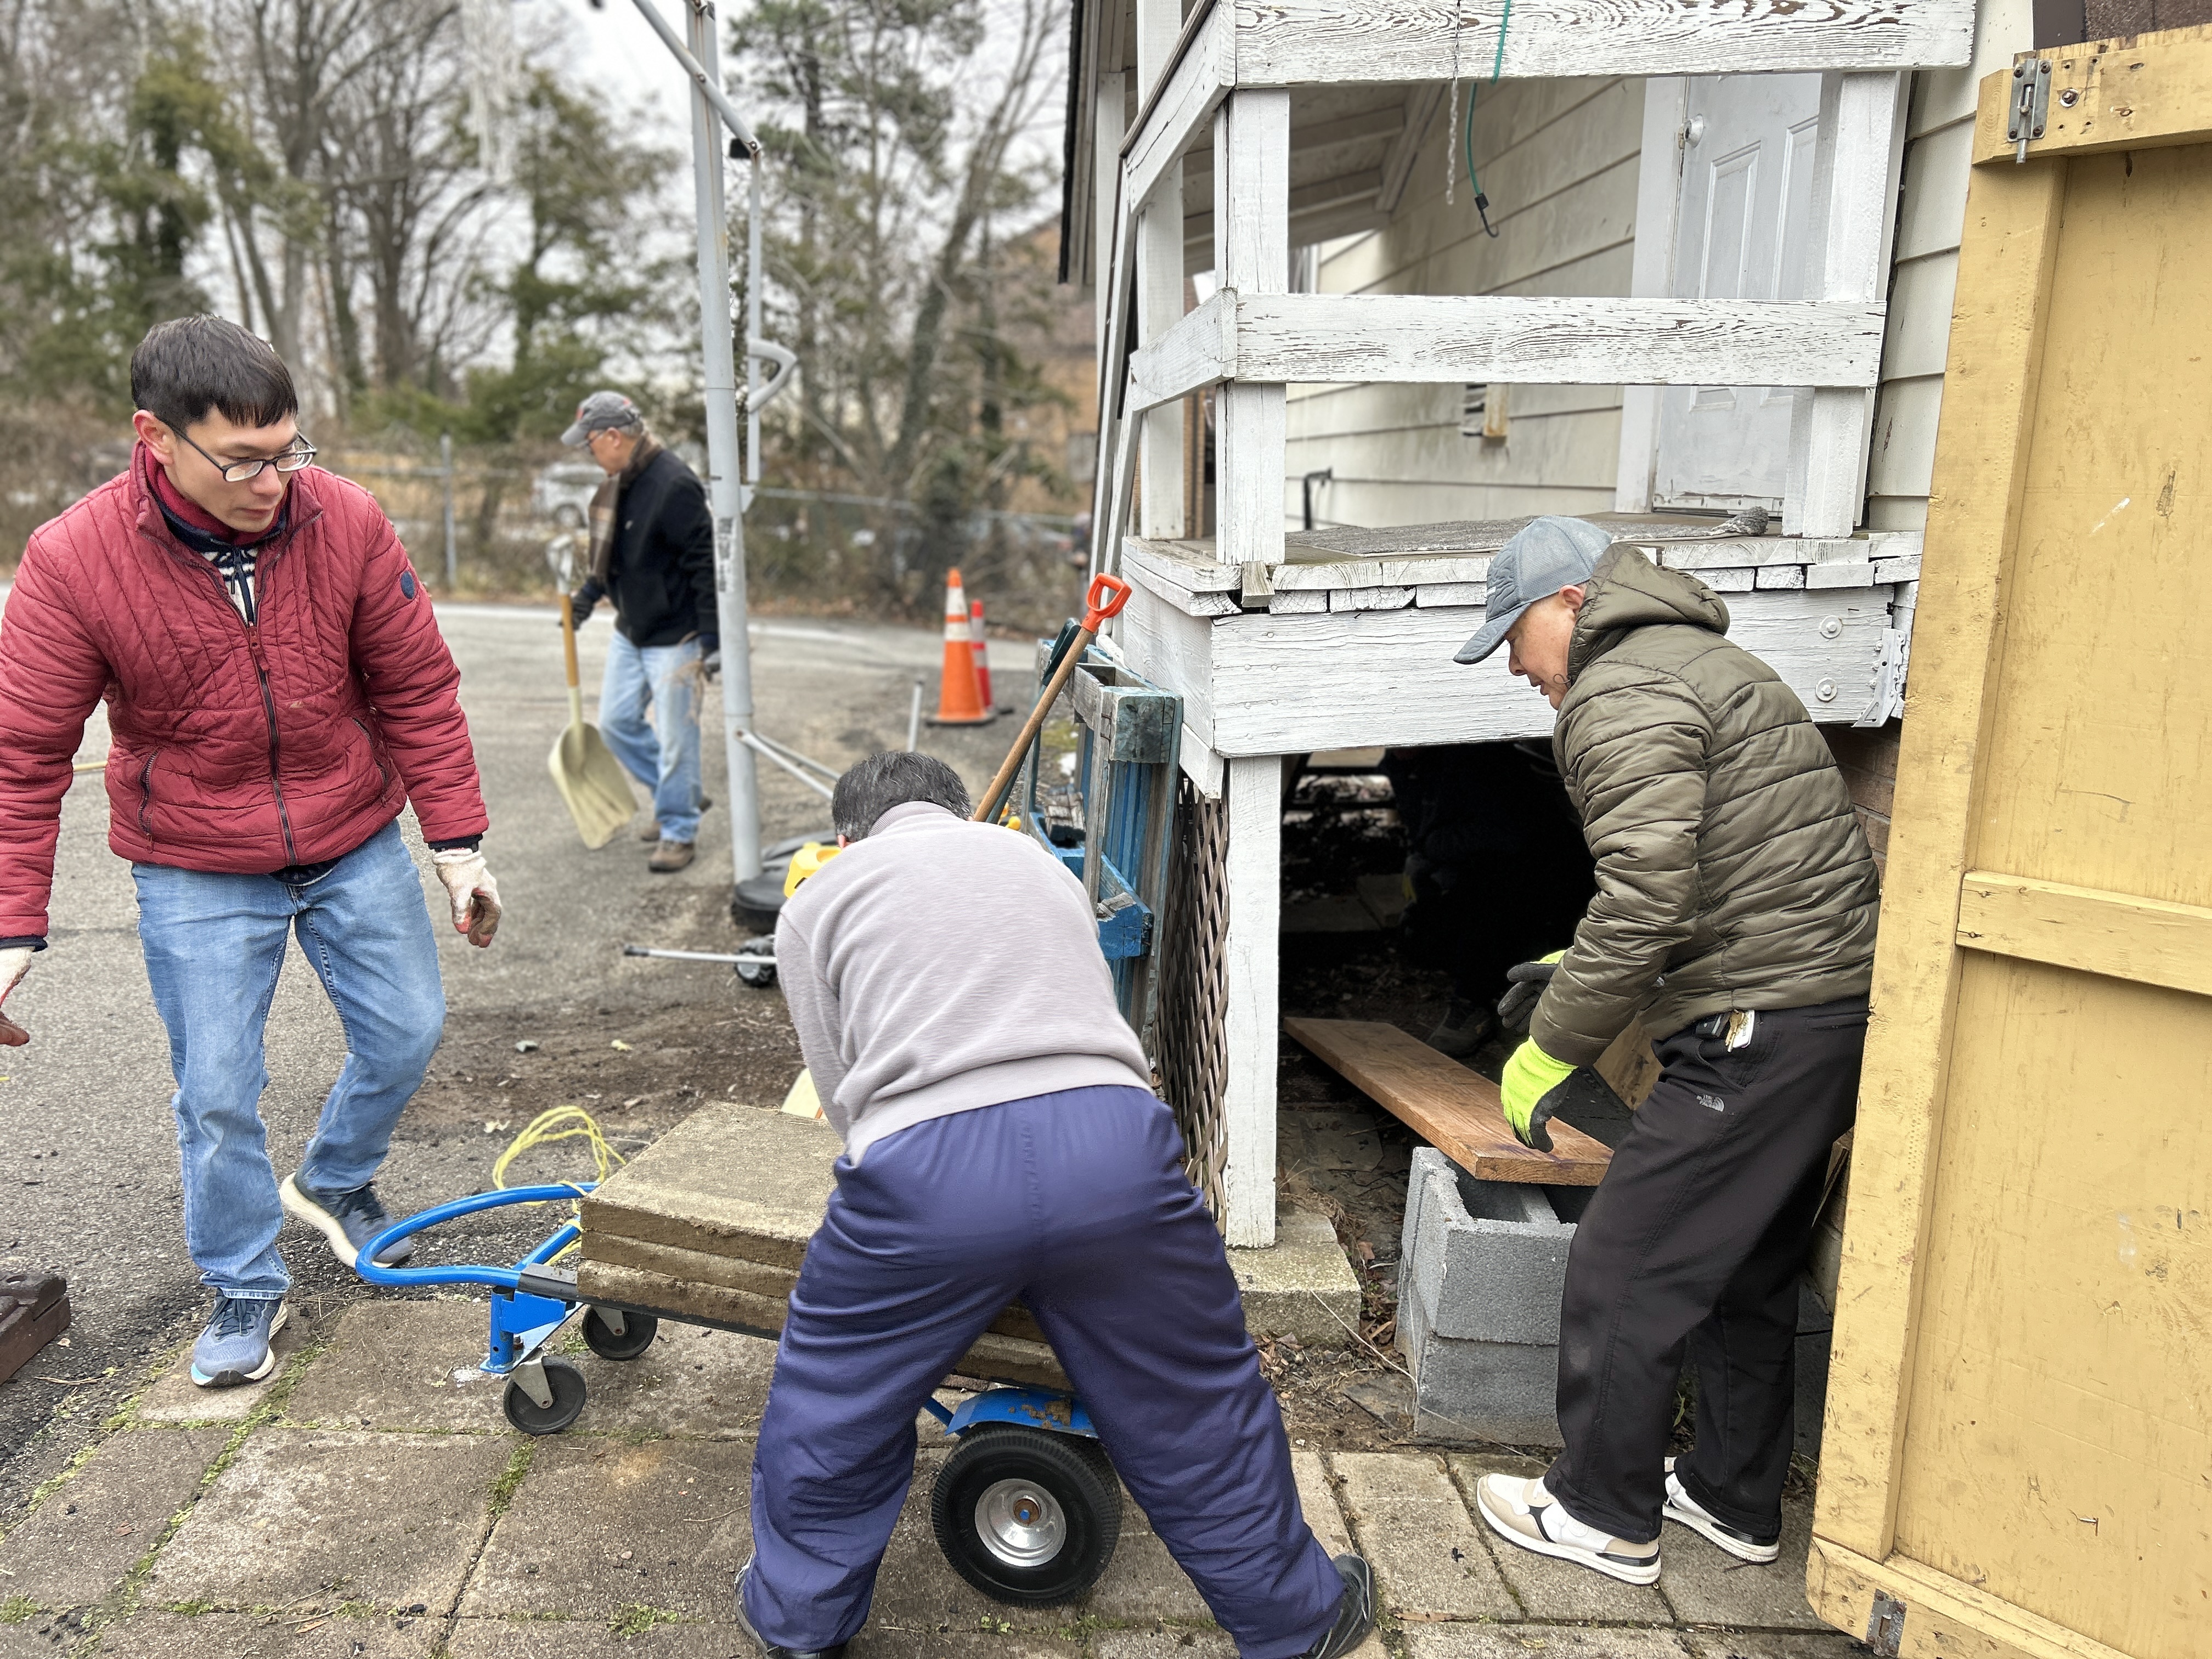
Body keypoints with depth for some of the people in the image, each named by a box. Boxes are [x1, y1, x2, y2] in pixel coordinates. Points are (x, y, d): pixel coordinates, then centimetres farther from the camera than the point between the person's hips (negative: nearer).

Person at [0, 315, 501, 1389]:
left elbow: (417, 692, -6)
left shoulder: (346, 522, -14)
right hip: (196, 873, -2)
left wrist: (457, 844, -6)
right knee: (216, 1094, 3)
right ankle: (244, 1290, 26)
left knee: (408, 1030, 10)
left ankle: (335, 1181, 40)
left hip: (355, 844, 2)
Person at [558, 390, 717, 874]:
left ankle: (678, 832, 15)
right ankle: (682, 796, 32)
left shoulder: (673, 485, -22)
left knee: (675, 737, -1)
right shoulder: (619, 482, 7)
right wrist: (589, 593, 12)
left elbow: (705, 564, -22)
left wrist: (711, 637, -22)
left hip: (674, 637, -9)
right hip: (630, 631, 10)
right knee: (617, 722, 15)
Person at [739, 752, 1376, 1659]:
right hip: (1112, 1137, 3)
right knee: (1195, 1399, 23)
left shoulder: (817, 904, 22)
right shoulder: (1035, 858, 31)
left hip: (927, 1166, -2)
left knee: (833, 1402, 25)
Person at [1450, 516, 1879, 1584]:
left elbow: (1645, 901, -24)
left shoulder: (1620, 695, -13)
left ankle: (1606, 1516, 18)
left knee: (1622, 1274, 2)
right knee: (1749, 1272, 21)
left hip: (1760, 1032, -11)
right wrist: (1580, 968, 22)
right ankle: (1737, 1501, 35)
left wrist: (1550, 1052, -15)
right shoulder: (1709, 663, 20)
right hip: (1841, 1009, 11)